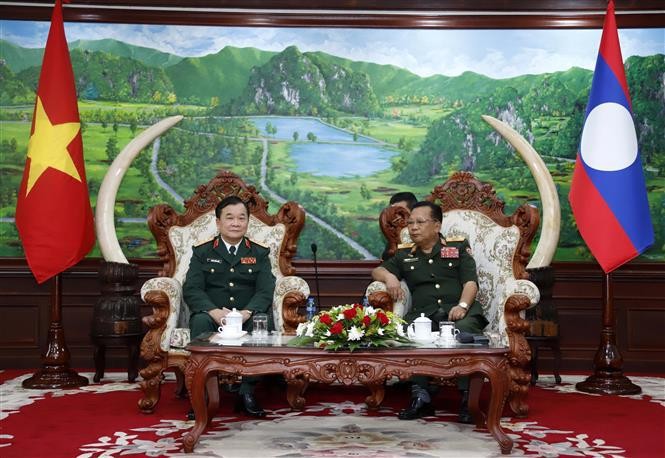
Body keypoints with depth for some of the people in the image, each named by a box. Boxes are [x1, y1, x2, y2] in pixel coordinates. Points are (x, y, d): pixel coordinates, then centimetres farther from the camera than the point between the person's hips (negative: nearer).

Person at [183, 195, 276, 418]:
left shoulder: (259, 254, 13)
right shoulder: (202, 253, 11)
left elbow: (266, 290, -2)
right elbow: (192, 290, -3)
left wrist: (247, 312, -24)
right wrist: (215, 311, -23)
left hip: (248, 318, 1)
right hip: (212, 316, 0)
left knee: (264, 320, -32)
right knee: (200, 321, -34)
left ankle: (247, 391, -20)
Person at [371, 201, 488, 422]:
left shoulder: (458, 246, 17)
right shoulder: (405, 255, 26)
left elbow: (471, 281, 7)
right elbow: (377, 271, 26)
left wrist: (463, 305, -13)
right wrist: (389, 276, 1)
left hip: (460, 310, -2)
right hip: (424, 312, 2)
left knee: (464, 329, -38)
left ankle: (468, 398, -31)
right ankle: (420, 396, -29)